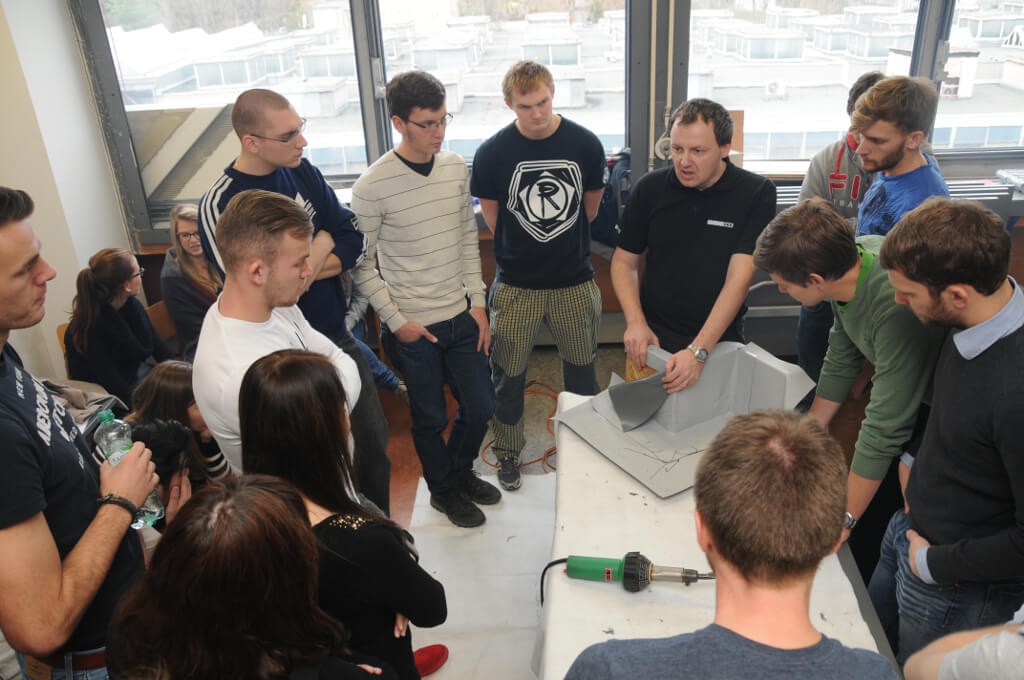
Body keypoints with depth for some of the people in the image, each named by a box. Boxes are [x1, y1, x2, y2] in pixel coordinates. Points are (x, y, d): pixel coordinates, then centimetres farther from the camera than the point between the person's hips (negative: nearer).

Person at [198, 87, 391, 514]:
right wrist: (322, 243, -12)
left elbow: (355, 243, 0)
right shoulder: (219, 205, -18)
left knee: (374, 443, 17)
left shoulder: (303, 172, 1)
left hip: (337, 338, 6)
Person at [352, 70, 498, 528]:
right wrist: (395, 320, -12)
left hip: (461, 316, 5)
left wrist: (478, 302, 4)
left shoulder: (456, 167, -2)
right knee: (431, 418, 13)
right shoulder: (372, 187, -17)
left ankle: (460, 469, 44)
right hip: (411, 327, -4)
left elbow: (468, 237, 7)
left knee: (481, 407, 15)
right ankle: (443, 489, 40)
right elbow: (361, 263, -10)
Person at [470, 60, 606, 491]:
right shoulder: (492, 153, -11)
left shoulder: (585, 144, -8)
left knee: (582, 371, 15)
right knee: (508, 376, 10)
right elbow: (491, 215, 4)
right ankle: (507, 452, 33)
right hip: (516, 285, -1)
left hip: (575, 282, 1)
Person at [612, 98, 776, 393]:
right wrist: (635, 322, -14)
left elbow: (739, 278, -18)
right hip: (652, 338, 2)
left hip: (718, 343, -1)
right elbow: (624, 261, 3)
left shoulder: (756, 193, -12)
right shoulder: (650, 188, -5)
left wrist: (698, 351, -28)